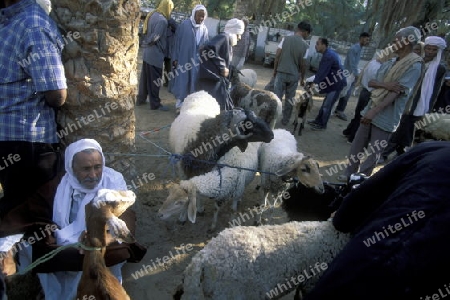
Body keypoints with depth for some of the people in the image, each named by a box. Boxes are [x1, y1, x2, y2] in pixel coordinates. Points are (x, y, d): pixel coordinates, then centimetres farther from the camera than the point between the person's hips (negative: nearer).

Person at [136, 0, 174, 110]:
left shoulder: (152, 15, 9)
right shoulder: (162, 20, -19)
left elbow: (145, 31, 13)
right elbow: (155, 37, -21)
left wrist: (146, 43, 6)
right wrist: (145, 43, -5)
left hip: (147, 53, 9)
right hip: (155, 54, -8)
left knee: (145, 77, 17)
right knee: (155, 79, 1)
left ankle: (141, 99, 27)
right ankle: (155, 104, 10)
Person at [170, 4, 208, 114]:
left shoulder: (204, 29, 5)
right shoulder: (184, 25, -6)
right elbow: (177, 42, -4)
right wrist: (175, 59, -6)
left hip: (197, 61, 3)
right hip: (183, 59, -3)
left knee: (194, 83, 9)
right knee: (182, 82, 3)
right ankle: (179, 105, 13)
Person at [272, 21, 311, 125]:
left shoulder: (285, 39, -1)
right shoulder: (305, 45, -4)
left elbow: (277, 56, -3)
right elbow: (302, 64, -2)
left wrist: (275, 70, 8)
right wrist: (302, 78, 10)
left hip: (281, 73, 0)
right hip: (294, 75, 0)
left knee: (277, 97, 1)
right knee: (289, 99, 12)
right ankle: (285, 120, 20)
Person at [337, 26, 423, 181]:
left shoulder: (414, 66, -12)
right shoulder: (389, 63, 10)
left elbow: (398, 92, -20)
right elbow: (370, 82, 5)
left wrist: (374, 111, -27)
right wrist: (385, 84, -18)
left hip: (386, 117, -7)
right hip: (370, 111, 7)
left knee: (372, 153, 3)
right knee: (357, 146, 14)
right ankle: (350, 173, 30)